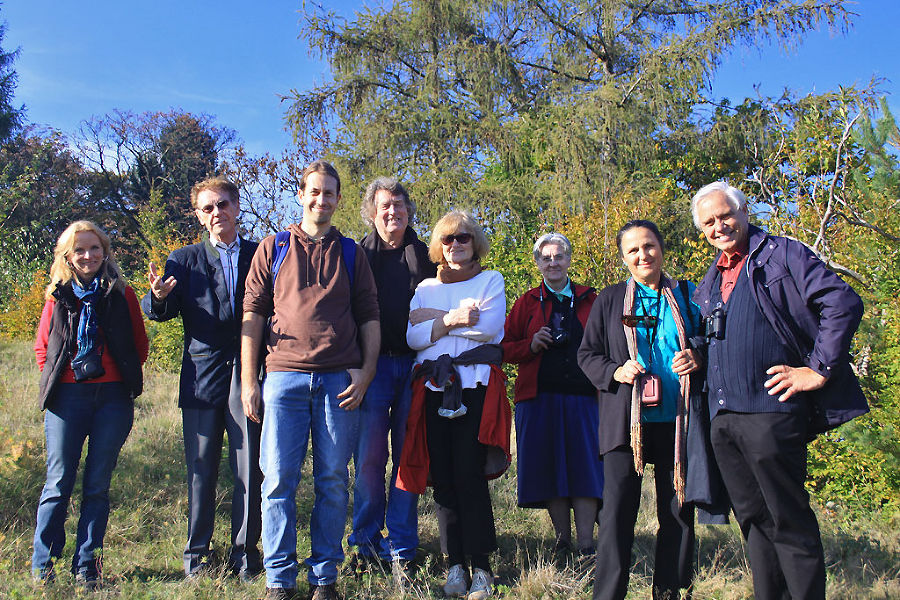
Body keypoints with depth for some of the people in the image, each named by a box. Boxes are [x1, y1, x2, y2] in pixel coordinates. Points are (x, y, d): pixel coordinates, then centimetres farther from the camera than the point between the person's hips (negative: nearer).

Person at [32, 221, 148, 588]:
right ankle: (42, 567, 12)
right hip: (67, 397, 0)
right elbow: (43, 346, 18)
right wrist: (53, 379, 8)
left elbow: (139, 347, 13)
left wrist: (122, 375, 7)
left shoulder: (121, 294, 7)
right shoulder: (59, 295, 9)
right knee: (59, 482, 0)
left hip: (113, 398, 0)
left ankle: (86, 566, 13)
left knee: (97, 485, 4)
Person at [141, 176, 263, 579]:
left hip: (248, 376, 0)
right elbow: (160, 313, 1)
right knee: (201, 470, 5)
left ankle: (245, 554, 14)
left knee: (249, 470, 2)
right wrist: (159, 296, -22)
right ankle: (197, 556, 18)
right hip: (202, 375, 0)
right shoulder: (184, 260, 10)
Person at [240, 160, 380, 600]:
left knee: (333, 480, 4)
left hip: (340, 380, 1)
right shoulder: (274, 248, 12)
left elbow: (369, 317, 12)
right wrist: (248, 382, 1)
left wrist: (365, 373, -1)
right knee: (278, 479, -1)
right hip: (284, 377, 0)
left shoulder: (350, 253, 14)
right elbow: (252, 315, 8)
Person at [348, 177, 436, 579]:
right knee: (370, 456, -3)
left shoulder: (424, 256, 12)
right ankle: (366, 543, 14)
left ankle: (401, 551, 12)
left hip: (415, 365, 2)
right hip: (374, 365, -1)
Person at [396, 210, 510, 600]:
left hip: (475, 387, -3)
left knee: (469, 476, -9)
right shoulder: (426, 288, 18)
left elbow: (489, 328, -6)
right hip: (434, 389, 3)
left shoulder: (490, 281, 11)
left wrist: (434, 318, -3)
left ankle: (481, 568, 1)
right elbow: (412, 337, 4)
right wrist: (452, 320, -9)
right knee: (443, 479, 2)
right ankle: (454, 565, 11)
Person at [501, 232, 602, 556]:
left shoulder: (589, 300, 13)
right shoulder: (527, 303, 12)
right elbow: (505, 348, 10)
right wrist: (531, 345, -8)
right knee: (549, 469, 1)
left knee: (583, 467, -5)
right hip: (539, 398, 0)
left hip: (582, 396, 0)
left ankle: (587, 546, 0)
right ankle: (563, 541, 13)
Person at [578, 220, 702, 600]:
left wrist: (698, 359, -6)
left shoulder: (688, 296, 10)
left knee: (679, 512, 7)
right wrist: (614, 371, -10)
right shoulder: (610, 300, 8)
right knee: (617, 511, -7)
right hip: (626, 422, -1)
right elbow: (587, 354, 10)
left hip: (677, 422, 2)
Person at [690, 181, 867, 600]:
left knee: (789, 522, -2)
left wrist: (818, 370, -13)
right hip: (721, 418, 7)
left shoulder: (782, 254, -2)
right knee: (753, 519, 13)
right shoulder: (708, 283, 19)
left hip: (769, 412, -7)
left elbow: (844, 303, -11)